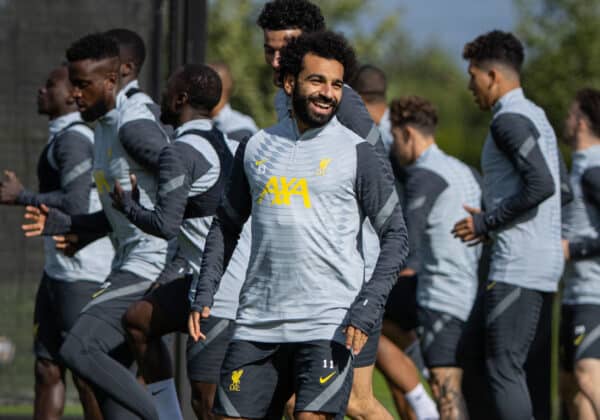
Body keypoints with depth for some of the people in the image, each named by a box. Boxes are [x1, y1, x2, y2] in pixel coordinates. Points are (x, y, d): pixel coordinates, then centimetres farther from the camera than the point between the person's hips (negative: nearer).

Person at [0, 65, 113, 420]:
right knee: (47, 368, 8)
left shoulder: (74, 139, -13)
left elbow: (75, 204, -23)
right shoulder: (61, 138, 18)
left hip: (81, 274, -10)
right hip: (58, 270, 10)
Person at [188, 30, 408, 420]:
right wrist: (204, 295, 10)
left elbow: (395, 234, -1)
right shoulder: (256, 147, 11)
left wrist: (367, 308, -12)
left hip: (328, 325, -4)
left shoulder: (356, 153, 0)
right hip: (257, 324, 4)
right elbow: (227, 225, 21)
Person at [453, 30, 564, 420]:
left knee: (503, 368, -9)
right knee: (510, 367, 13)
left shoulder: (510, 120, -12)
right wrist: (491, 223, 16)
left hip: (518, 265, -10)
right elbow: (554, 188, 21)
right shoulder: (537, 117, 19)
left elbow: (541, 184, -24)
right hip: (545, 260, 10)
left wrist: (488, 223, -14)